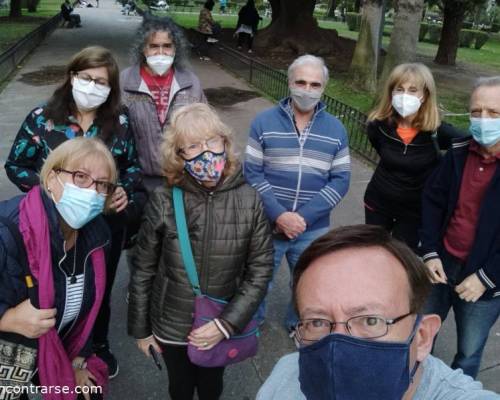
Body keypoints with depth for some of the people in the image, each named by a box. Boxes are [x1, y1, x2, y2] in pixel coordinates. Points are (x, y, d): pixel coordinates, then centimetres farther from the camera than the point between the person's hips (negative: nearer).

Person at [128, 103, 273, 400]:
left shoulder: (249, 201, -16)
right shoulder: (164, 202, -18)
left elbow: (260, 269, -9)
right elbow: (143, 271, -8)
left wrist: (228, 323, -15)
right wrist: (140, 328, 0)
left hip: (221, 327, 1)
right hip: (171, 326, 0)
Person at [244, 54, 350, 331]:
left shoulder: (336, 129, 2)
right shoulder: (264, 122, -3)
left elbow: (341, 180, -3)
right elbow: (252, 174, -7)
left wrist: (303, 217, -15)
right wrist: (279, 216, -18)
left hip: (313, 229, 2)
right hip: (267, 225, -1)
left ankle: (299, 326, 47)